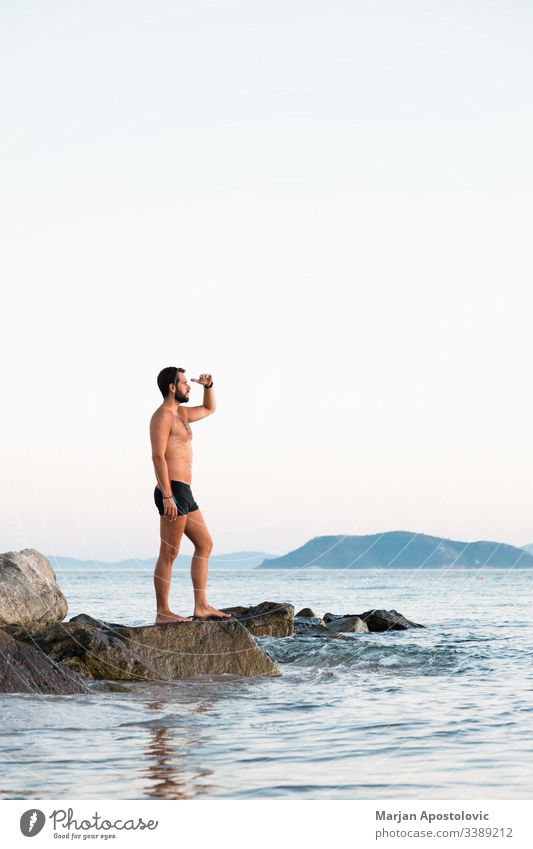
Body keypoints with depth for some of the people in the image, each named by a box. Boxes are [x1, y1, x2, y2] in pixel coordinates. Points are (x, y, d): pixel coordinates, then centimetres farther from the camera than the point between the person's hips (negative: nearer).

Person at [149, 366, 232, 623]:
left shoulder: (181, 413, 19)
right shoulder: (163, 415, -10)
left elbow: (209, 409, 37)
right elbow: (158, 456, -19)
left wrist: (208, 385, 18)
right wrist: (167, 495, -25)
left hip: (184, 494, 10)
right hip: (173, 492, -10)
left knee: (204, 544, 13)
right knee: (169, 554, -8)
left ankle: (201, 606, 14)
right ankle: (162, 612, -5)